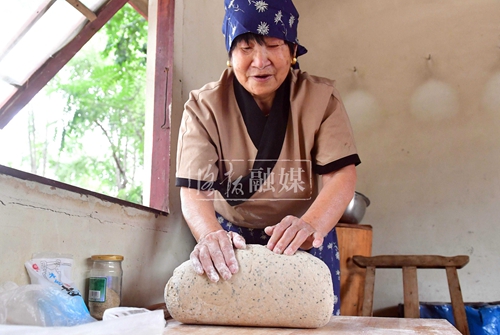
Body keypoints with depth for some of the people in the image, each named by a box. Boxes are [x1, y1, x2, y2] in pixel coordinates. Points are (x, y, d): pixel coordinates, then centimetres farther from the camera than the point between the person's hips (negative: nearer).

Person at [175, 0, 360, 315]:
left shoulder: (321, 97, -11)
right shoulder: (204, 106, -14)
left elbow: (341, 174, -20)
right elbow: (194, 189, -23)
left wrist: (310, 225, -41)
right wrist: (211, 236, -45)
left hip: (306, 242, 1)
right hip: (232, 241, 0)